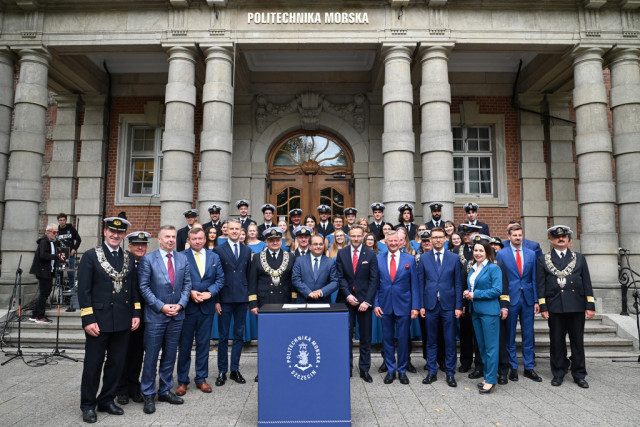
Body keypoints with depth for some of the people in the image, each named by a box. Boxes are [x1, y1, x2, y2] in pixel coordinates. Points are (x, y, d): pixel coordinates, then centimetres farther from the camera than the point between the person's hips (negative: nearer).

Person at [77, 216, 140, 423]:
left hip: (123, 321, 4)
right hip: (99, 321, -4)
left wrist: (136, 313, 5)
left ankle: (107, 400, 29)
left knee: (117, 363, 12)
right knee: (93, 364, 7)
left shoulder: (129, 258, 9)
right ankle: (88, 405, 24)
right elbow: (84, 290, -8)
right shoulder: (91, 256, -4)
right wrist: (88, 320, -12)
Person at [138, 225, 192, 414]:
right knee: (151, 356, 4)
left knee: (170, 355, 13)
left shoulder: (183, 259, 7)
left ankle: (165, 391, 27)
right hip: (155, 315, -4)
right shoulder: (148, 259, -4)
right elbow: (144, 287, -7)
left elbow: (187, 284, 8)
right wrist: (161, 306, -13)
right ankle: (148, 395, 19)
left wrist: (180, 304, -6)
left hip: (177, 315, 4)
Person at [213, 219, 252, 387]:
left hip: (242, 298, 3)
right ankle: (222, 371, 18)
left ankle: (235, 369, 22)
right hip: (225, 298, -3)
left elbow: (249, 275, 10)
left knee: (239, 335, 10)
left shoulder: (247, 251, 9)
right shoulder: (219, 250, -1)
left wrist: (249, 297, 5)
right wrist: (216, 300, -7)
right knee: (223, 336, 6)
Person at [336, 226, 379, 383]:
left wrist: (367, 301, -11)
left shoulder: (370, 255, 1)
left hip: (364, 300, 0)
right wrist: (347, 295, -11)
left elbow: (374, 280, -2)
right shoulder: (341, 253, 5)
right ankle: (347, 367, 18)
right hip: (346, 299, 1)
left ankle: (364, 369, 18)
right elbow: (340, 277, 2)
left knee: (366, 336, 6)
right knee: (346, 334, 4)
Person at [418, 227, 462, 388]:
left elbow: (458, 283, 2)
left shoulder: (454, 258, 3)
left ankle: (450, 373, 18)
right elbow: (420, 283, 5)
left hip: (448, 304, -1)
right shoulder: (424, 258, 5)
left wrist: (458, 306, -3)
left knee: (450, 341, 5)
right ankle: (432, 372, 21)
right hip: (430, 304, 1)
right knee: (431, 340, 9)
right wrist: (421, 305, 0)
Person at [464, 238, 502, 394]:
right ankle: (488, 376, 25)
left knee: (490, 346, -2)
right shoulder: (473, 269, 14)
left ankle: (491, 381, 5)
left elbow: (497, 290, -16)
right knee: (482, 346, 14)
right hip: (476, 311, 8)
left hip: (489, 311, -8)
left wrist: (475, 294, -15)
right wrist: (468, 293, 2)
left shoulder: (493, 268, -8)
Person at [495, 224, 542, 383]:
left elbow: (534, 279, 8)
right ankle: (513, 367, 17)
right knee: (510, 336, 5)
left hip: (527, 299, 3)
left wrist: (536, 300, 3)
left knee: (528, 335, 9)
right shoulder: (502, 254, -1)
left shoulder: (531, 254, 8)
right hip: (510, 298, -3)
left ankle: (529, 368, 20)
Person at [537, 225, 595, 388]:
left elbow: (587, 283, 8)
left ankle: (579, 375, 20)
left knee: (578, 342, 8)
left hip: (577, 307, 1)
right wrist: (543, 307, -4)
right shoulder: (543, 260, 6)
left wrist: (590, 306, 1)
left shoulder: (579, 258, 11)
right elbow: (541, 285, 3)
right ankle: (558, 374, 18)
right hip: (555, 307, -1)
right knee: (557, 342, 5)